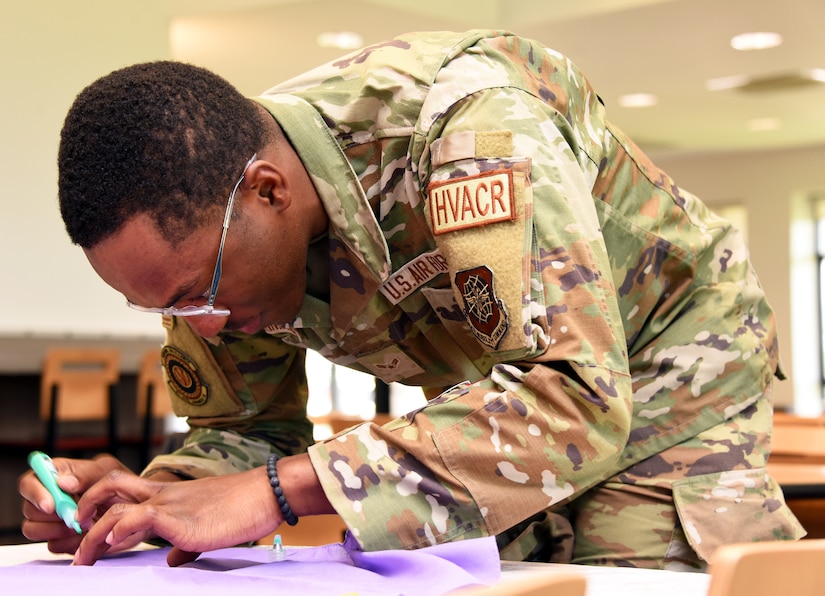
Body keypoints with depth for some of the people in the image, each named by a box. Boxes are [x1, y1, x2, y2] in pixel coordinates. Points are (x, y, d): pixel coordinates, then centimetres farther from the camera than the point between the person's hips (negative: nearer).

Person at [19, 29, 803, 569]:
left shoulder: (461, 120, -38)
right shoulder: (204, 221, -16)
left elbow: (575, 399, -45)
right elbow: (246, 427, -3)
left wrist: (277, 489, -47)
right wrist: (153, 495, -26)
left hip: (665, 365, -5)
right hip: (508, 396, 5)